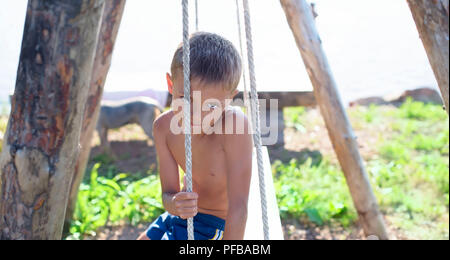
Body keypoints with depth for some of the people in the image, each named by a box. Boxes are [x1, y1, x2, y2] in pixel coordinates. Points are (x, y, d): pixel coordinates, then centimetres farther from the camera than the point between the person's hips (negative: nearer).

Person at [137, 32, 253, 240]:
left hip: (214, 225, -6)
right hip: (182, 216, 6)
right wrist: (174, 203, -37)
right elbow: (168, 193, -13)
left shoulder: (235, 126, -33)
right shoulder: (164, 127, -15)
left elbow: (238, 206, -35)